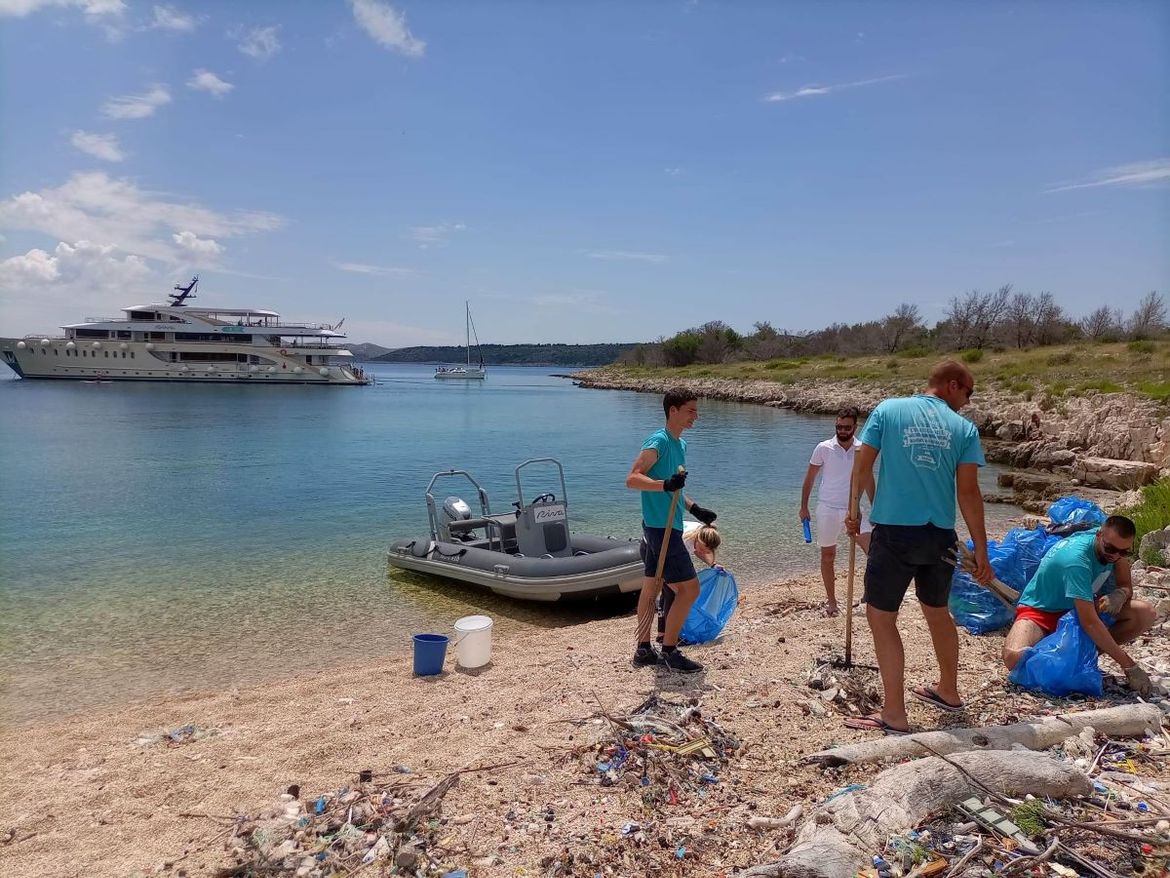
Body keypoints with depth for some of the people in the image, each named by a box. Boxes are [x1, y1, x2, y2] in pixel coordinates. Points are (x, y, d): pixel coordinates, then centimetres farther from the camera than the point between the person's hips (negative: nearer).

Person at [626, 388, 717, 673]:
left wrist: (694, 508, 18)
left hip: (667, 526, 10)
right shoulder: (658, 441, -15)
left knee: (651, 586, 14)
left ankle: (643, 650, 22)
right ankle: (669, 650, 4)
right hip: (661, 527, -10)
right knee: (689, 587, -7)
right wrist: (666, 484, -37)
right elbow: (632, 479, -24)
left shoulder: (680, 444, 14)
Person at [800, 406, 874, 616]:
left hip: (853, 509, 1)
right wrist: (804, 507, 2)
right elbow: (809, 479, 3)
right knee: (828, 556, 9)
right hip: (827, 509, -1)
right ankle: (831, 600, 21)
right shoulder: (823, 448, -5)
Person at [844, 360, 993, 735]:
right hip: (941, 536, 4)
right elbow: (969, 493, -1)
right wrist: (981, 550, 4)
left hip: (894, 532, -3)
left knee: (880, 617, 4)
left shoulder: (888, 410, -1)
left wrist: (854, 511, 13)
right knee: (938, 612, 23)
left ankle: (894, 715, 5)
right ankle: (948, 691, 42)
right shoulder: (964, 428, 2)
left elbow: (861, 468, -2)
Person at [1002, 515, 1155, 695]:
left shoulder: (1115, 545, -12)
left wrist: (1120, 594, -25)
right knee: (1014, 658, -36)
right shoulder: (1076, 560, -35)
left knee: (1145, 614, -14)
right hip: (1040, 610, -7)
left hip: (1077, 607, 7)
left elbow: (1126, 586, 2)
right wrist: (1130, 666, -35)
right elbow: (1089, 622, -37)